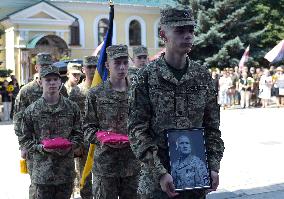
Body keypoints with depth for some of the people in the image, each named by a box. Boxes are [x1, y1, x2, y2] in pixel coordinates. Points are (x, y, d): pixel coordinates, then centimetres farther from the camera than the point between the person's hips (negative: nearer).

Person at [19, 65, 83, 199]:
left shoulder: (72, 107, 4)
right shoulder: (32, 110, 0)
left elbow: (78, 134, 9)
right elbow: (25, 140, 3)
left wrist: (71, 146, -11)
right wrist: (41, 148, -13)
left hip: (66, 171, 2)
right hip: (42, 171, -1)